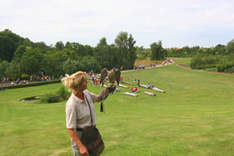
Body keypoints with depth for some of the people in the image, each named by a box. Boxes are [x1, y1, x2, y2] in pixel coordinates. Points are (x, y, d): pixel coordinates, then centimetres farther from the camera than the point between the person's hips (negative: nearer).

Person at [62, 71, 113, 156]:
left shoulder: (86, 93, -8)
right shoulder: (71, 104, -27)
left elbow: (98, 98, 14)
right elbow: (70, 129, -24)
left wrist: (107, 89, -3)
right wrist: (81, 146, -25)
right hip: (80, 137, -7)